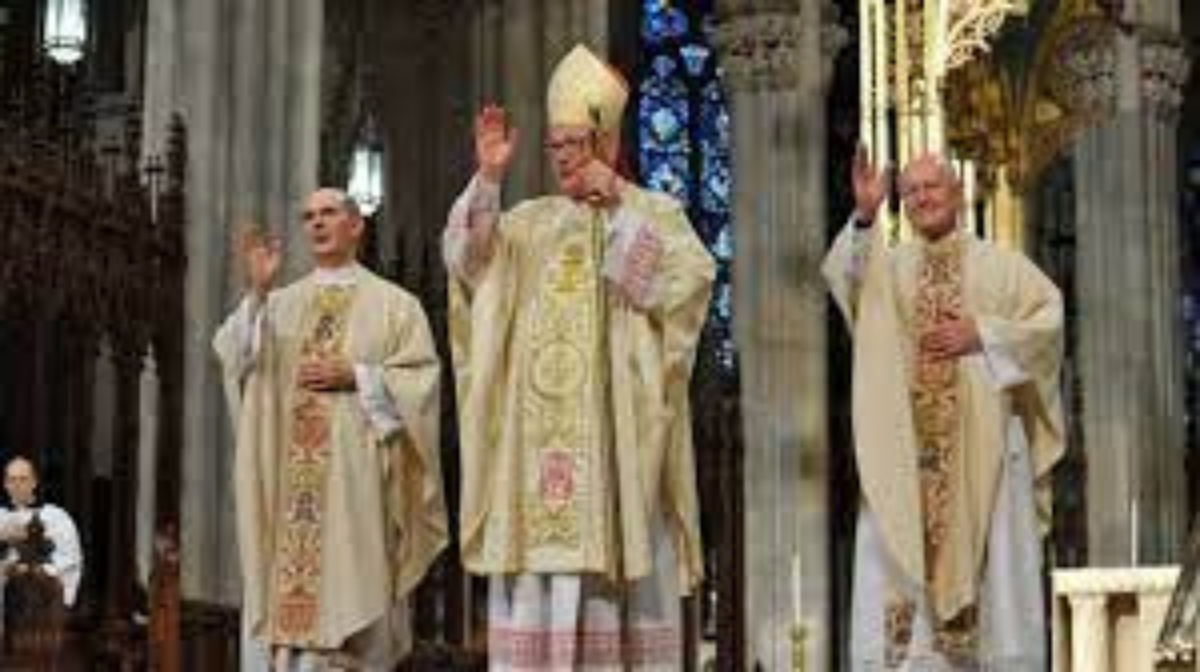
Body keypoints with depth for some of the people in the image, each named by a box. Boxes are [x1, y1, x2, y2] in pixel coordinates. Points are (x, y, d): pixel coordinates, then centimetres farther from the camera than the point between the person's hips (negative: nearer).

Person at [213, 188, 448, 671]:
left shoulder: (394, 304, 8)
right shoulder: (280, 303, 16)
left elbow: (420, 379, 0)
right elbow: (235, 358, 0)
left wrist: (355, 377, -11)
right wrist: (256, 292, -13)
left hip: (358, 475, -3)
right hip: (294, 477, 3)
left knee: (357, 594, -6)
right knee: (296, 609, -1)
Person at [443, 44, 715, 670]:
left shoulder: (655, 212, 7)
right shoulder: (528, 220, 16)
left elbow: (686, 278, -11)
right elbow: (467, 257, 1)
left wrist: (617, 208, -11)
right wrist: (488, 178, -11)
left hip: (617, 427, -3)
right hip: (539, 432, 3)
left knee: (622, 561, -6)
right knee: (537, 572, -2)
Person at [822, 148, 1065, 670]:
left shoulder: (999, 264, 12)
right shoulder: (886, 265, 13)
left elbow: (1050, 314, 3)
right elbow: (841, 276, -8)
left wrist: (983, 336, -9)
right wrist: (864, 216, -24)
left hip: (983, 438, -1)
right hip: (906, 443, 1)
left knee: (991, 562, -3)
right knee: (902, 563, -5)